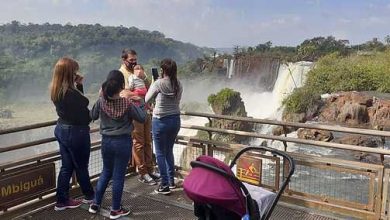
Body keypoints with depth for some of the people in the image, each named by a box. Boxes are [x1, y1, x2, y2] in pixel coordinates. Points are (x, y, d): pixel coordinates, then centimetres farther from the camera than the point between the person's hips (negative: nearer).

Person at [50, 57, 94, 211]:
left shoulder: (56, 90, 2)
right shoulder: (70, 92, -26)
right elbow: (84, 114, -18)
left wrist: (79, 86, 1)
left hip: (61, 129, 8)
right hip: (75, 132, -8)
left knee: (66, 166, 16)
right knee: (81, 166, 11)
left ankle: (62, 201, 22)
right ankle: (89, 195, 31)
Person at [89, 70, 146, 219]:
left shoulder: (101, 101, -7)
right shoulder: (127, 103, -16)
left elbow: (93, 116, 10)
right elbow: (142, 118, -7)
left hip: (106, 141, 4)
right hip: (122, 142, -4)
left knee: (106, 172, 22)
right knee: (118, 175, 6)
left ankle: (95, 204, 30)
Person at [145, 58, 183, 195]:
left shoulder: (158, 84, -14)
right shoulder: (179, 85, 0)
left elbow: (147, 100, -2)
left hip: (161, 121, -5)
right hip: (175, 120, 6)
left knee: (160, 153, 5)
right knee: (169, 151, 20)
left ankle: (165, 185, 9)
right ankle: (171, 181, 28)